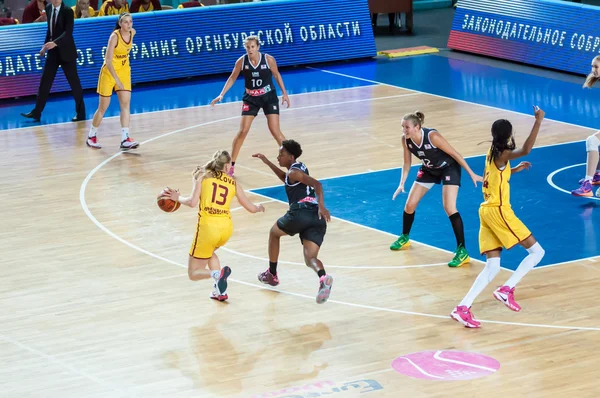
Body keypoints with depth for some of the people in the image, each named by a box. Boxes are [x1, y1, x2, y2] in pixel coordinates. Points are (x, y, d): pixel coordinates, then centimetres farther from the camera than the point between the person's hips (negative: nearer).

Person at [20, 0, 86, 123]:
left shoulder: (67, 11, -15)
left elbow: (68, 32, -25)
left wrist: (55, 43, -38)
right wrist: (45, 45, 12)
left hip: (66, 52, -6)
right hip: (53, 52, 6)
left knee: (74, 83, 3)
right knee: (45, 81, 4)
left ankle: (80, 113, 16)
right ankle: (36, 113, 7)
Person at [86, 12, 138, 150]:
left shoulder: (132, 33, -6)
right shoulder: (114, 36, -25)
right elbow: (108, 61, -29)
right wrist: (116, 79, -37)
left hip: (124, 70, 5)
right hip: (109, 71, -5)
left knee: (125, 103, -8)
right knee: (103, 107, 3)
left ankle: (125, 140, -11)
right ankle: (91, 136, 22)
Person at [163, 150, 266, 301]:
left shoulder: (202, 175, 4)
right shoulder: (233, 183, 13)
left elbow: (192, 202, -9)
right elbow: (251, 208, 20)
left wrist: (178, 198, 11)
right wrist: (259, 208, 43)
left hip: (208, 226, -4)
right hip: (226, 227, 4)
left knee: (193, 273, 10)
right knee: (210, 252, 38)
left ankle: (218, 274, -23)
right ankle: (220, 291, 20)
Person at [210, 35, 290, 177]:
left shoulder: (268, 59, -16)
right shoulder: (241, 61, -13)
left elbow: (276, 75, 1)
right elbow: (232, 78, -1)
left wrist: (284, 93, 3)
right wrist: (221, 94, -9)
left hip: (269, 97, -1)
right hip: (251, 98, 1)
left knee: (275, 131, -7)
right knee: (243, 131, -3)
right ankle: (231, 165, 7)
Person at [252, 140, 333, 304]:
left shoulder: (294, 171, 2)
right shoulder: (299, 168, 29)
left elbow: (317, 184, -13)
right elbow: (287, 179, 51)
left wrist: (321, 205, -26)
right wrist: (267, 162, 48)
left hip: (301, 212, -7)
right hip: (317, 218, 7)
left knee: (274, 232, 24)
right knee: (310, 258, -2)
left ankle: (272, 274, 33)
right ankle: (323, 277, -37)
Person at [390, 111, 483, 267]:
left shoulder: (432, 136, -35)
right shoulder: (405, 139, -18)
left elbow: (455, 154, -25)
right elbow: (407, 163, -2)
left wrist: (471, 174, -21)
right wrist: (402, 183, -14)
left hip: (449, 168, -6)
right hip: (429, 169, 6)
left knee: (449, 208, -21)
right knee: (409, 204, 7)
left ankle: (462, 251, -17)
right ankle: (404, 238, 35)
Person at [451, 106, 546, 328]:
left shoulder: (492, 154, 14)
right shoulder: (502, 155, -12)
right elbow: (525, 150, -33)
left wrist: (514, 170, 27)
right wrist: (538, 122, -31)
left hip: (487, 211, 9)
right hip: (499, 211, -9)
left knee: (492, 267, 5)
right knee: (537, 252, 0)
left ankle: (463, 308, -6)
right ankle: (507, 290, -7)